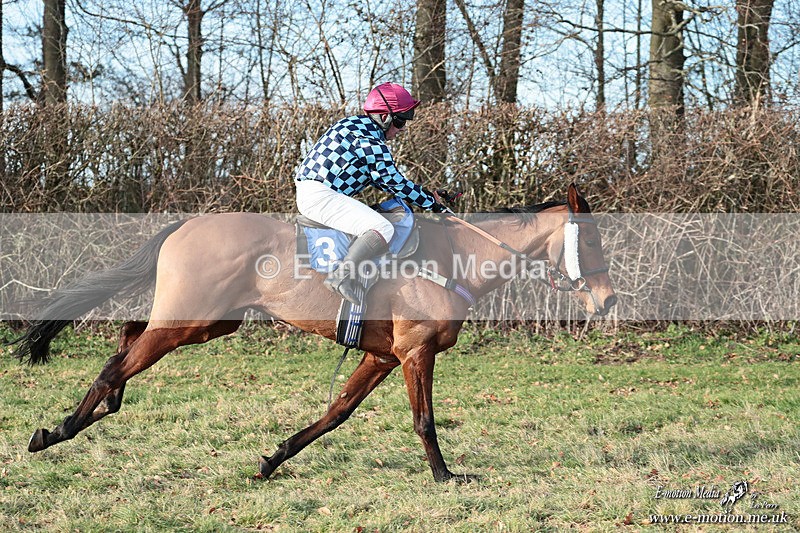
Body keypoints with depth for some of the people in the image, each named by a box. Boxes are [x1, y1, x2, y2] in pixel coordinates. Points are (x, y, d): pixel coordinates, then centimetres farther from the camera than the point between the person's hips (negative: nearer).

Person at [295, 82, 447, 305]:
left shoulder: (354, 124, 19)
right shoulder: (371, 141, -12)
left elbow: (381, 177, 25)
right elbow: (394, 181, -9)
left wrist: (418, 193, 22)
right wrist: (431, 201, 1)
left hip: (308, 191, 11)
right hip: (321, 196, -11)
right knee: (383, 228, -24)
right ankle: (342, 276, -34)